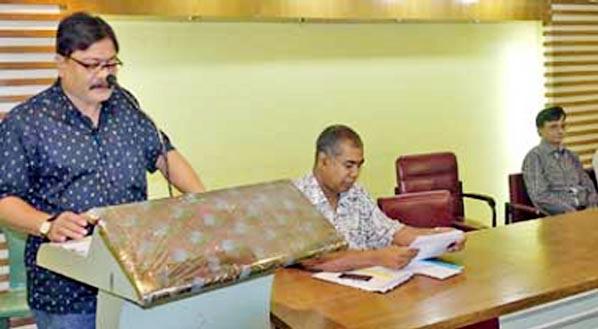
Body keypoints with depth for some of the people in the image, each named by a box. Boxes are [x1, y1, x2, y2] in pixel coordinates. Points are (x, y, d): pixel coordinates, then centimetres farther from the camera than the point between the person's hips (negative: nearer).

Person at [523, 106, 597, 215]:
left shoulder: (571, 156, 20)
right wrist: (570, 211, -18)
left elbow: (588, 185, 18)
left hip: (585, 209, 6)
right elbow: (540, 196, -9)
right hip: (558, 214, -5)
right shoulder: (535, 157, 0)